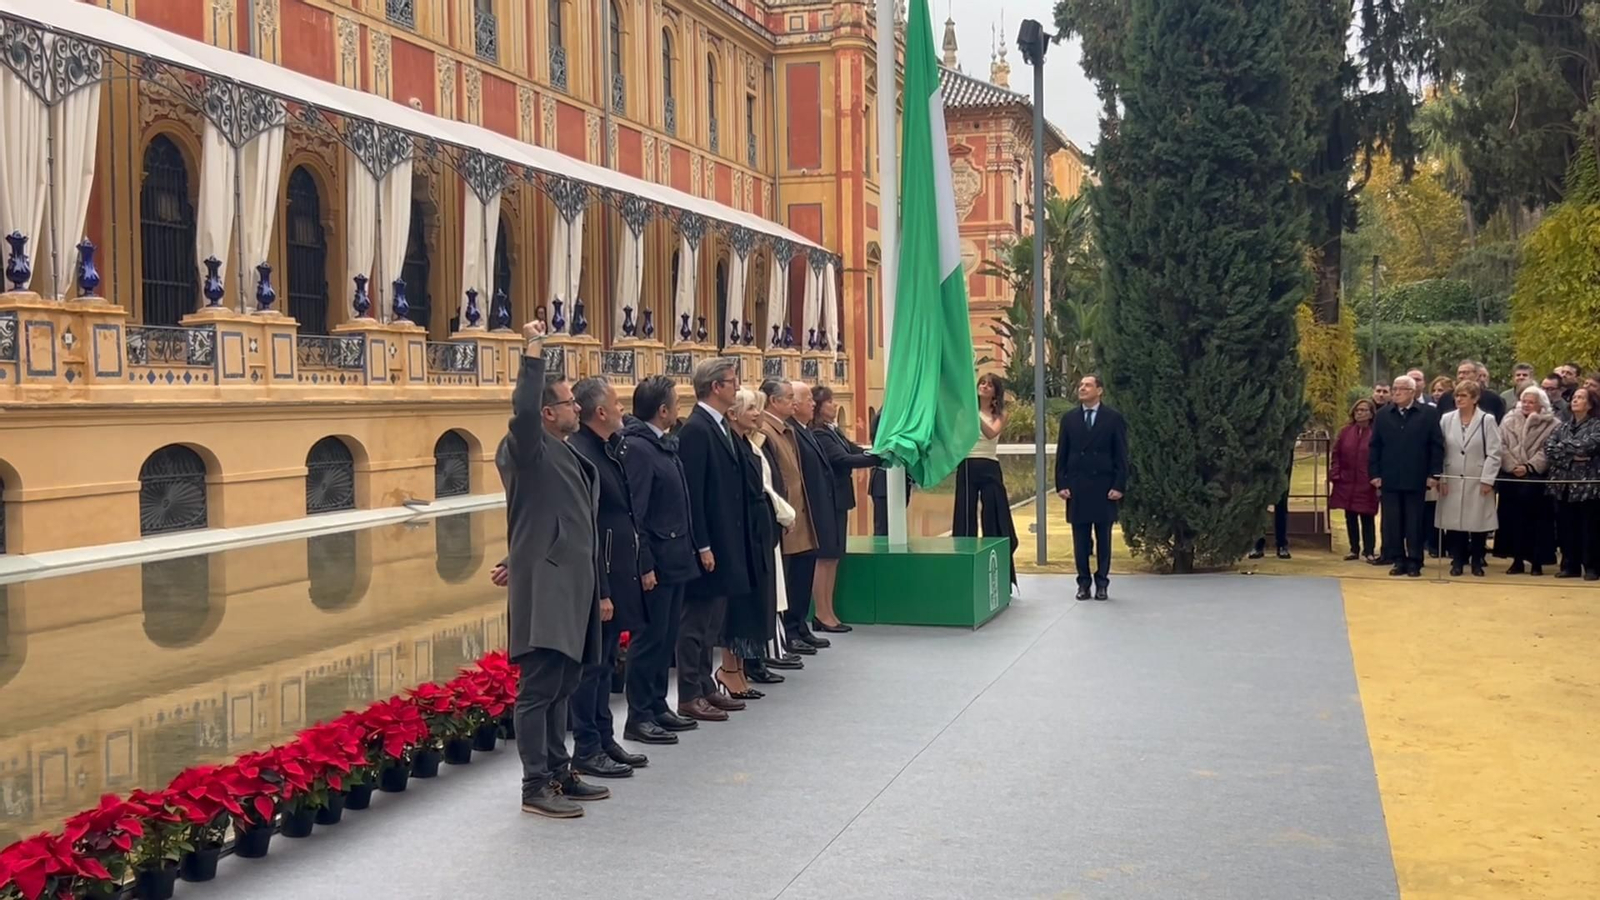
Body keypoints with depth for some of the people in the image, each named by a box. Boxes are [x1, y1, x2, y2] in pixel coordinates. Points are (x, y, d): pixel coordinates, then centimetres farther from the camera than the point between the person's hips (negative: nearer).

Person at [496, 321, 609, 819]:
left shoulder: (567, 454, 17)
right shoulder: (526, 450, -10)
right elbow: (522, 410, -32)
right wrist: (533, 350, -28)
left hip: (570, 588, 9)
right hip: (544, 589, -9)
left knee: (563, 686, 15)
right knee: (539, 688, -5)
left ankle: (559, 772, 24)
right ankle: (535, 787, -1)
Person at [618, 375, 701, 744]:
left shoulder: (668, 444, 12)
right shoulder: (637, 447, -16)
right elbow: (634, 512, -19)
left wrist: (688, 549, 11)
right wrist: (645, 565, -20)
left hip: (676, 558, 9)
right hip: (656, 561, -9)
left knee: (666, 637, 15)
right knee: (650, 638, -1)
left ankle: (658, 706, 25)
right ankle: (639, 717, 7)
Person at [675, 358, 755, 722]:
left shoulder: (722, 426, 12)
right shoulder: (696, 429, -16)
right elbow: (692, 493, -19)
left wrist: (729, 544, 14)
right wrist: (703, 546, -20)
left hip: (725, 543, 9)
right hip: (707, 545, -9)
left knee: (712, 621, 16)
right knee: (697, 621, -1)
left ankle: (706, 687, 25)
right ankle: (690, 697, 7)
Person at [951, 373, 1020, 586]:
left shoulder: (1000, 415, 4)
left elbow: (991, 433, -15)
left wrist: (975, 414, -26)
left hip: (989, 468, 0)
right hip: (967, 467, 0)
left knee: (994, 520, 2)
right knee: (966, 517, 3)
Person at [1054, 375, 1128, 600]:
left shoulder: (1113, 418, 1)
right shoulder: (1069, 418, 7)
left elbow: (1121, 455, -1)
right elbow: (1061, 454, 7)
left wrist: (1119, 486, -8)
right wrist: (1061, 484, -1)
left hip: (1104, 486, -2)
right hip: (1077, 487, 2)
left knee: (1103, 538, 4)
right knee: (1080, 539, 4)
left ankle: (1102, 583, 11)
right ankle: (1083, 583, 10)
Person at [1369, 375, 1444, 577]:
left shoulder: (1428, 414, 0)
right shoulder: (1383, 416, 8)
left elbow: (1437, 446, -1)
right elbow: (1374, 447, 8)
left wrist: (1434, 474, -7)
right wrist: (1374, 473, 0)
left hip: (1416, 479, -2)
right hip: (1389, 479, 2)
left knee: (1415, 523, 4)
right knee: (1392, 523, 3)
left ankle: (1414, 561, 11)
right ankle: (1399, 560, 11)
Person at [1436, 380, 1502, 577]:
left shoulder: (1487, 420, -2)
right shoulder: (1446, 419, 5)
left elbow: (1494, 453, -4)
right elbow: (1440, 451, 6)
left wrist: (1487, 480, -10)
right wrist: (1441, 478, -1)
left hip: (1478, 482, -2)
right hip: (1452, 481, 2)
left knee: (1478, 523, 2)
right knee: (1453, 522, 2)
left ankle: (1477, 562, 14)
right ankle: (1457, 561, 12)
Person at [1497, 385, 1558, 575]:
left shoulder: (1550, 425, 1)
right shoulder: (1509, 420, 10)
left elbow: (1546, 451, -6)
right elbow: (1502, 446, 3)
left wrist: (1528, 467, -15)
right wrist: (1512, 467, -9)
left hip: (1535, 477, -3)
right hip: (1510, 476, 3)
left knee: (1535, 516, -3)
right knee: (1513, 516, 2)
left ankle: (1537, 561, 3)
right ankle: (1517, 559, 8)